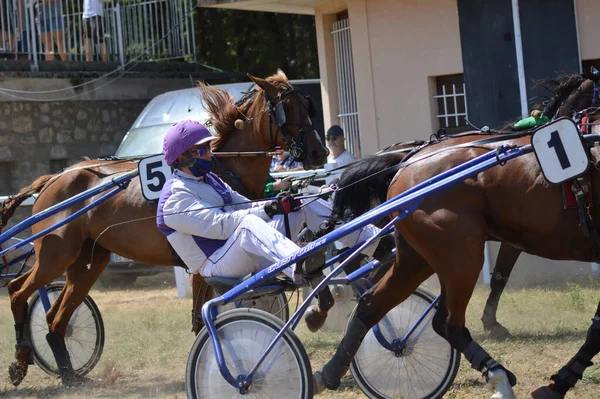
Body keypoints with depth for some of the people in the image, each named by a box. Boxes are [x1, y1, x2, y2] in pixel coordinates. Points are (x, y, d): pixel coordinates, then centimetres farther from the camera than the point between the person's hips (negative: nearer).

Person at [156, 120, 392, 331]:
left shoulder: (210, 180, 18)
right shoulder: (174, 200, -12)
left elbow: (244, 205, 13)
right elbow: (219, 224, -23)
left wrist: (280, 204, -6)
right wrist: (266, 210, -27)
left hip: (251, 253, 9)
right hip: (217, 265, -9)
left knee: (307, 204, -1)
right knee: (247, 223, -40)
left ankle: (379, 245, -12)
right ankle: (301, 269, -69)